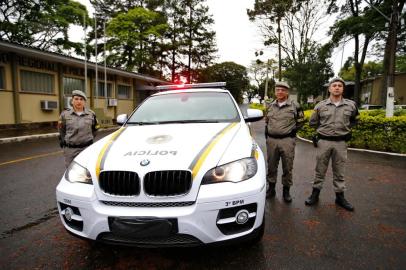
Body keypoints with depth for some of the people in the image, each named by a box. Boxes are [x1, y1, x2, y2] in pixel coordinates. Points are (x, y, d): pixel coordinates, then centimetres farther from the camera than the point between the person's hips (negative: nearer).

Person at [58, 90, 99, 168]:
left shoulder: (91, 114, 4)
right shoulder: (65, 114, 3)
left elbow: (95, 129, 16)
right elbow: (61, 130, 14)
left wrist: (89, 138, 9)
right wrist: (64, 141, 8)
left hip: (87, 148, 0)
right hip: (70, 149, 0)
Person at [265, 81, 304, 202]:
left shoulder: (295, 106, 0)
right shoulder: (270, 106, 11)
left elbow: (300, 121, 7)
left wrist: (292, 131, -2)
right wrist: (267, 133, 10)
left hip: (287, 140, -3)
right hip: (271, 140, 3)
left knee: (287, 167, 4)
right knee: (271, 166, 11)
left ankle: (286, 190, 20)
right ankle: (271, 188, 25)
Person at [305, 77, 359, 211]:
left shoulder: (351, 105, 3)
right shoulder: (320, 105, 1)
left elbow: (354, 120, 21)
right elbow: (312, 123, 11)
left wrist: (344, 128, 10)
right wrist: (325, 128, 9)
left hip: (341, 142, 1)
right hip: (324, 141, -1)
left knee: (339, 171, 10)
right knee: (320, 170, 8)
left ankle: (340, 197, 23)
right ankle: (315, 193, 20)